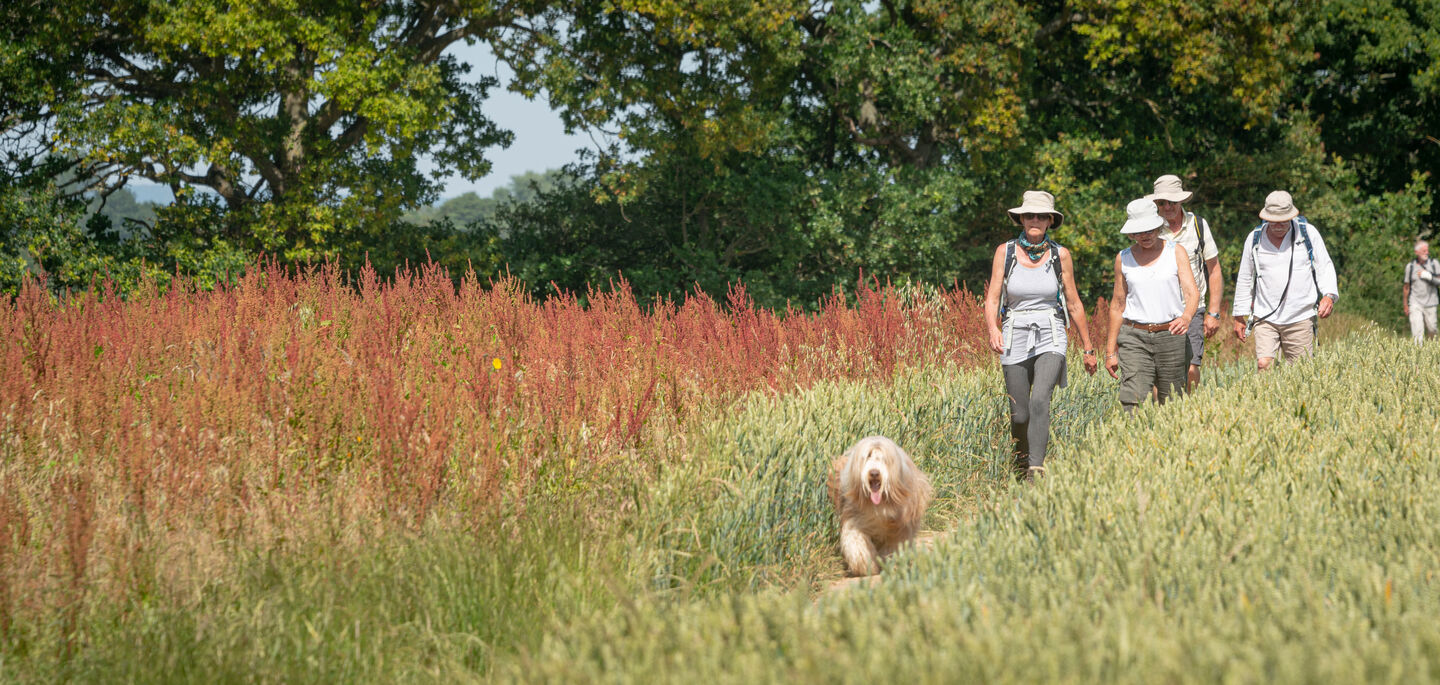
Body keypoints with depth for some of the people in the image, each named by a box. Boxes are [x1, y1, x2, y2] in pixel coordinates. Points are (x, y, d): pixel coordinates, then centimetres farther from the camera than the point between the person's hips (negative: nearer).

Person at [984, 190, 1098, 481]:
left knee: (1040, 400, -24)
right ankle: (1020, 466, 31)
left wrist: (1087, 349, 15)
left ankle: (1036, 471, -30)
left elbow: (1074, 304, 10)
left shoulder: (1060, 255, 1)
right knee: (1019, 415, 3)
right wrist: (993, 329, -21)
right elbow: (992, 299, 0)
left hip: (1051, 337, -1)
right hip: (1015, 338, 1)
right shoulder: (1005, 252, 1)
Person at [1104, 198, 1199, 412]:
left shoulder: (1176, 252, 2)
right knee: (1134, 404, -16)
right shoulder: (1123, 259, 7)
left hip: (1172, 336, 0)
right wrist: (1110, 350, 11)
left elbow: (1192, 292, -7)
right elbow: (1118, 305, 13)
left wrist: (1186, 318, -30)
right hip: (1134, 338, 0)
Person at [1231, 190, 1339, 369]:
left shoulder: (1308, 233, 1)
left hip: (1300, 319, -1)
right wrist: (1239, 316, 15)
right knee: (1264, 365, -16)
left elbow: (1324, 267, 5)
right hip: (1265, 319, 1)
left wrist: (1329, 295, -14)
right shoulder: (1255, 239, 5)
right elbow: (1244, 279, 15)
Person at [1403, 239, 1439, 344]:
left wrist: (1429, 276, -19)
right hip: (1415, 303, -1)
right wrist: (1405, 306, 9)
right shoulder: (1410, 267, 1)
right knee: (1417, 331, -10)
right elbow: (1406, 287, 8)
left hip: (1430, 303, 1)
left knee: (1432, 329, 7)